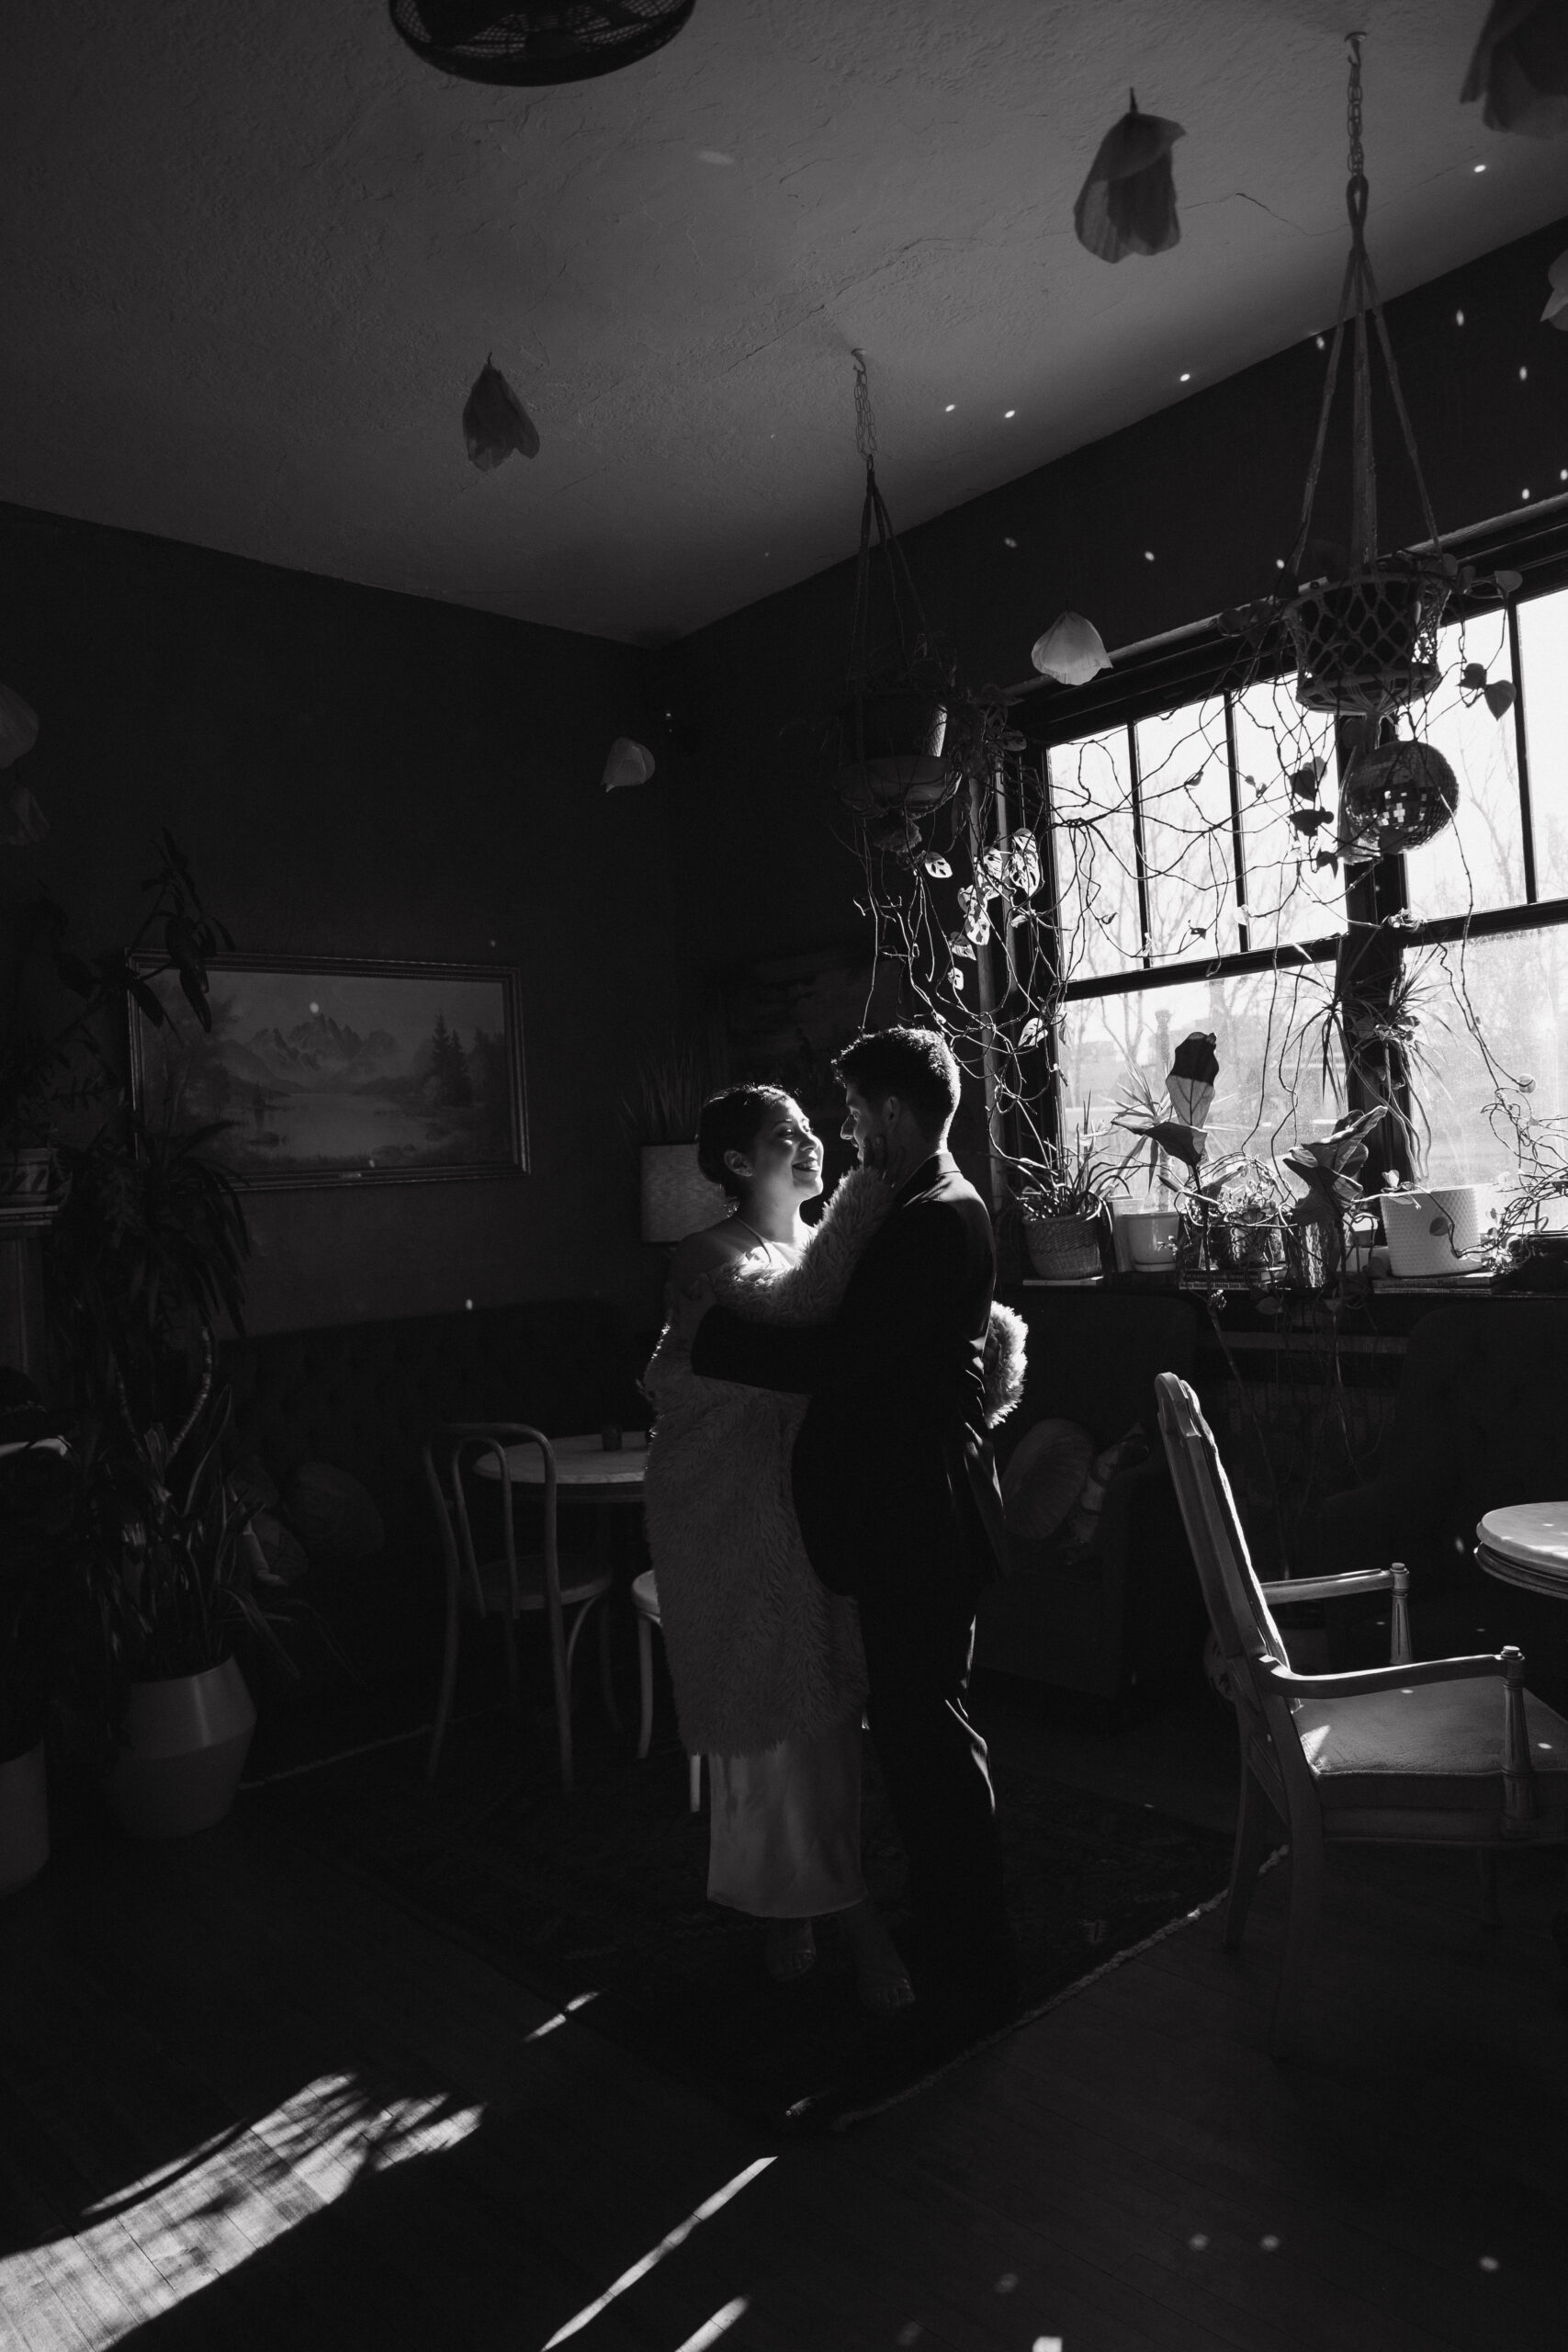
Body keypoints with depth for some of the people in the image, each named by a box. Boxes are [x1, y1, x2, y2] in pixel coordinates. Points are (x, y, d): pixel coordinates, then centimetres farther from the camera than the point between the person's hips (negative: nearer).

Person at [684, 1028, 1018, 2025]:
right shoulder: (927, 1209, 12)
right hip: (910, 1511, 10)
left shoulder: (939, 1219, -19)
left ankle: (973, 1970, 17)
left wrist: (712, 1334, -14)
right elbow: (866, 1345, 16)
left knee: (929, 1734, 1)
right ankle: (955, 1938, 36)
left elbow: (845, 1358, -24)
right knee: (916, 1728, 19)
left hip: (922, 1520, -10)